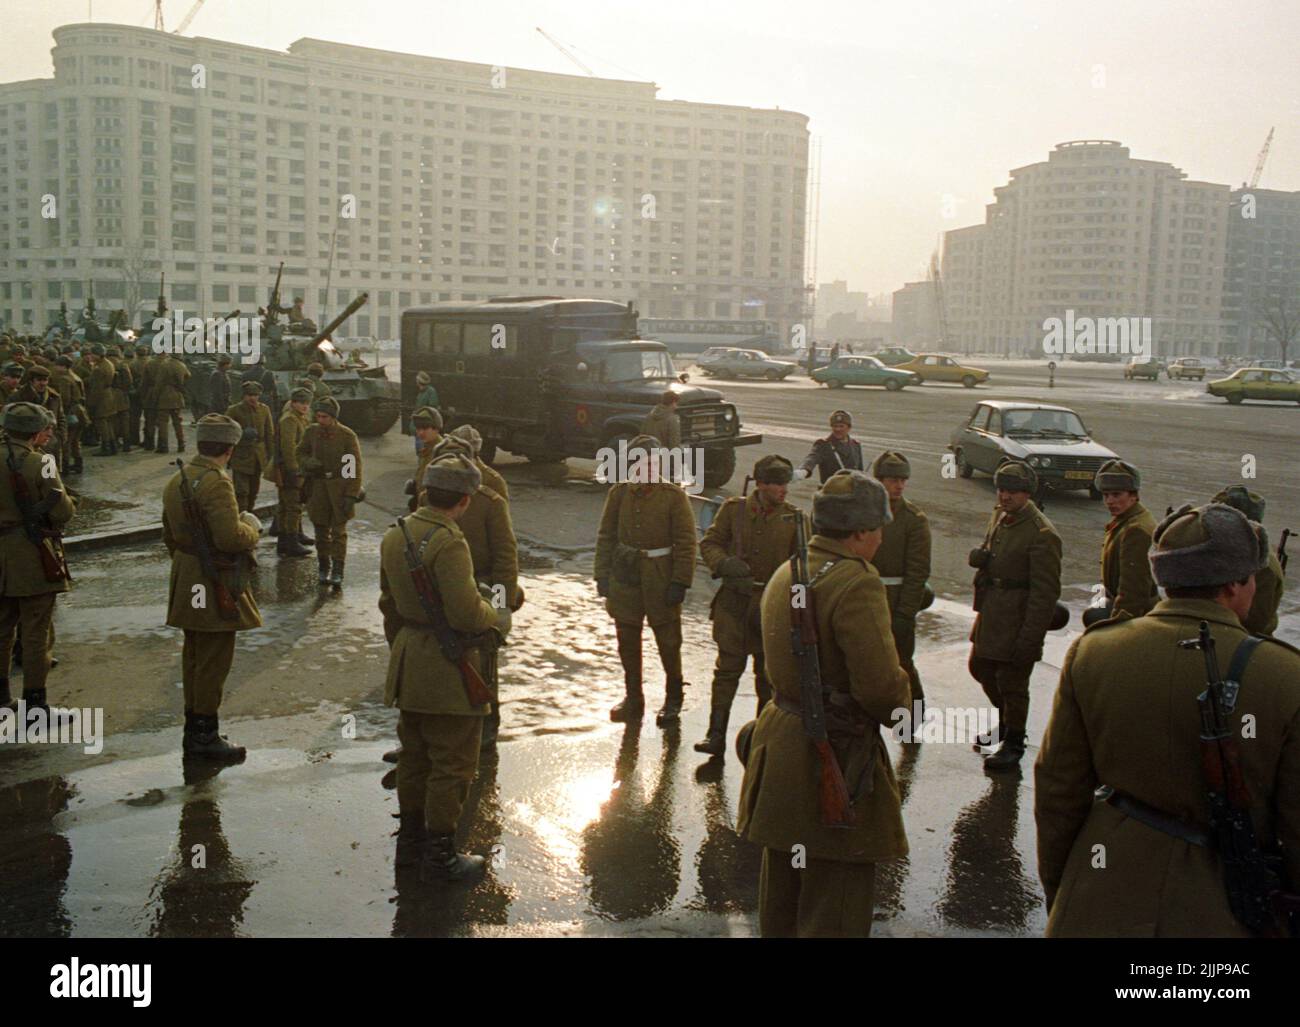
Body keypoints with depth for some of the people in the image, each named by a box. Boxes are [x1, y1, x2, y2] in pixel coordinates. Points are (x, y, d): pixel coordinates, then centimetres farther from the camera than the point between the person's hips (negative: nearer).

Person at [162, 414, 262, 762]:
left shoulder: (177, 478, 11)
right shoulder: (216, 482, -20)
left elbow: (169, 534, 19)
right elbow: (230, 537, -28)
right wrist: (252, 528, -8)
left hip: (187, 580, 10)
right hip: (215, 584, -10)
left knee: (194, 655, 17)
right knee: (214, 660, -1)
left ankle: (194, 730, 27)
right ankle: (205, 734, 6)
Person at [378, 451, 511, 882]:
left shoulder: (395, 536, 6)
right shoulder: (448, 543, -22)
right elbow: (467, 612, -25)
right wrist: (499, 619, -5)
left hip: (408, 664, 9)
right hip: (447, 668, -9)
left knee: (414, 754, 20)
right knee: (452, 764, 3)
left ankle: (410, 838, 31)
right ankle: (439, 854, 10)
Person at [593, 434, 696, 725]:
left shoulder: (673, 495, -7)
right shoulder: (619, 492, 2)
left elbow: (686, 542, -7)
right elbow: (606, 535, 7)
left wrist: (680, 582, -12)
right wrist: (602, 574, 2)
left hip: (660, 578, -3)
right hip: (624, 576, 3)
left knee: (668, 641, 4)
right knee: (627, 640, 11)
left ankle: (673, 699, 22)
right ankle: (633, 698, 26)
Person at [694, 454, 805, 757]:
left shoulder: (795, 518, -1)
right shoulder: (734, 509, -1)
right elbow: (709, 542, 5)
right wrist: (723, 564, -15)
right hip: (733, 602, 0)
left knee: (768, 671, 10)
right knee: (727, 667, 0)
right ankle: (716, 734, 4)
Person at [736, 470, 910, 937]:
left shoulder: (785, 573, 9)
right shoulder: (856, 583, -20)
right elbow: (881, 684, -24)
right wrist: (902, 711, -2)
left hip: (781, 737, 9)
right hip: (834, 754, -9)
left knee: (782, 878, 23)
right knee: (835, 898, 2)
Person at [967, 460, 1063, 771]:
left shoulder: (1042, 534, -21)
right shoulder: (999, 516, 6)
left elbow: (1045, 592, -21)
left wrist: (1029, 640, -21)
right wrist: (981, 557, -2)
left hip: (1019, 620, -9)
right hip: (990, 613, 9)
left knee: (1011, 682, 3)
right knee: (980, 667, 21)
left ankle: (1013, 743, 24)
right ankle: (1007, 721, 44)